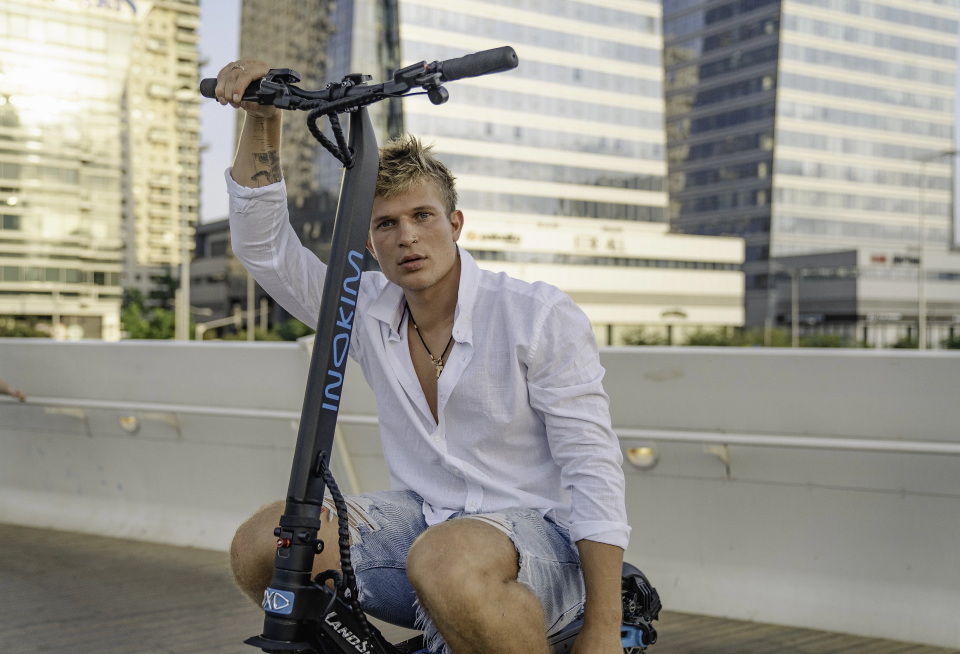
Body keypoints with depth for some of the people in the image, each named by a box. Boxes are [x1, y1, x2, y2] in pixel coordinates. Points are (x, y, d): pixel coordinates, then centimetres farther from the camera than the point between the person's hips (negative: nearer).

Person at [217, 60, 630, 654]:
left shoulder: (542, 318, -11)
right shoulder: (370, 314, 3)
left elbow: (594, 471, -14)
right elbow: (263, 245, 2)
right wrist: (263, 117, -10)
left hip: (537, 533, -5)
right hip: (422, 517, 5)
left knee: (446, 563, -39)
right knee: (261, 544, -15)